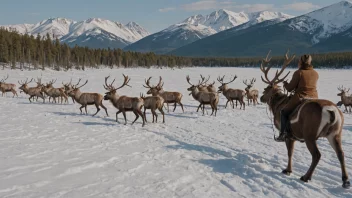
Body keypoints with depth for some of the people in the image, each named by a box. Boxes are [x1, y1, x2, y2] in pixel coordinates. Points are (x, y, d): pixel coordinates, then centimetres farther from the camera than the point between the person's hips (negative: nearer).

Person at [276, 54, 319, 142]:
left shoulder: (298, 73, -9)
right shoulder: (316, 74, 8)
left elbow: (289, 88, -5)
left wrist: (285, 83, 16)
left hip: (300, 98, -5)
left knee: (284, 112, 15)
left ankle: (283, 134, 4)